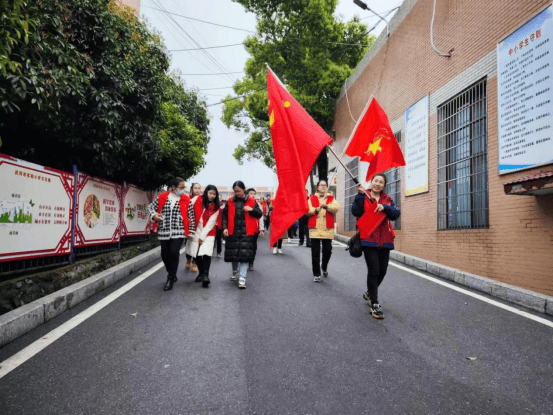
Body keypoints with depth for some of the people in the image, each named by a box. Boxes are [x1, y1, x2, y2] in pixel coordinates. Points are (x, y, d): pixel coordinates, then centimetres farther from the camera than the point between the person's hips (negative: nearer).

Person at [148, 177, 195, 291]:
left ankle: (171, 279, 3)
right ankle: (171, 274, 34)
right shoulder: (162, 197, 5)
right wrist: (154, 215, -7)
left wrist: (191, 231, 4)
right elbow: (151, 207, 15)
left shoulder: (186, 200, 2)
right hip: (164, 232, 3)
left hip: (179, 232, -2)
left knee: (174, 253, -13)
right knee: (165, 255, 10)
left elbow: (191, 216, 5)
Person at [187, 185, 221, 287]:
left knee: (206, 253, -17)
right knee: (197, 253, 7)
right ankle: (201, 273, 26)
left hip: (208, 233, -1)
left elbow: (210, 223, -6)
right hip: (196, 231, 1)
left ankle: (205, 275, -9)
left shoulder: (216, 207, -3)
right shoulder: (197, 199, -3)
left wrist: (203, 236, -9)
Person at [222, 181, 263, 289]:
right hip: (232, 232, 2)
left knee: (244, 255, -8)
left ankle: (242, 279, -4)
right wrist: (225, 228, -5)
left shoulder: (251, 202, 5)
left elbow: (260, 214, 6)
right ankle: (235, 272, 37)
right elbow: (225, 216, 9)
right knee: (233, 253, 11)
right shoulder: (230, 202, 8)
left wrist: (252, 209, -12)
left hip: (246, 232, -2)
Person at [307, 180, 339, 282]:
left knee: (327, 251, 6)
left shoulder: (331, 198, 12)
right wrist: (316, 209, -18)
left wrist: (325, 205, -23)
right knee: (315, 253, 0)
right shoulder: (312, 198, 11)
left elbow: (336, 207, -8)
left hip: (327, 229, 1)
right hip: (315, 229, -1)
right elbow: (307, 210, -2)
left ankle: (324, 267, 36)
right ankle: (316, 274, 11)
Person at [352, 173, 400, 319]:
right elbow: (356, 212, -12)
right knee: (374, 270, -10)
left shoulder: (387, 200, 15)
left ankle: (369, 293, 34)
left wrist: (385, 207, -17)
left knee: (382, 271, 9)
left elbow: (396, 214, 0)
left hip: (384, 241, 5)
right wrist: (360, 194, -17)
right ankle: (375, 304, 1)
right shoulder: (364, 197, 5)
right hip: (368, 239, -4)